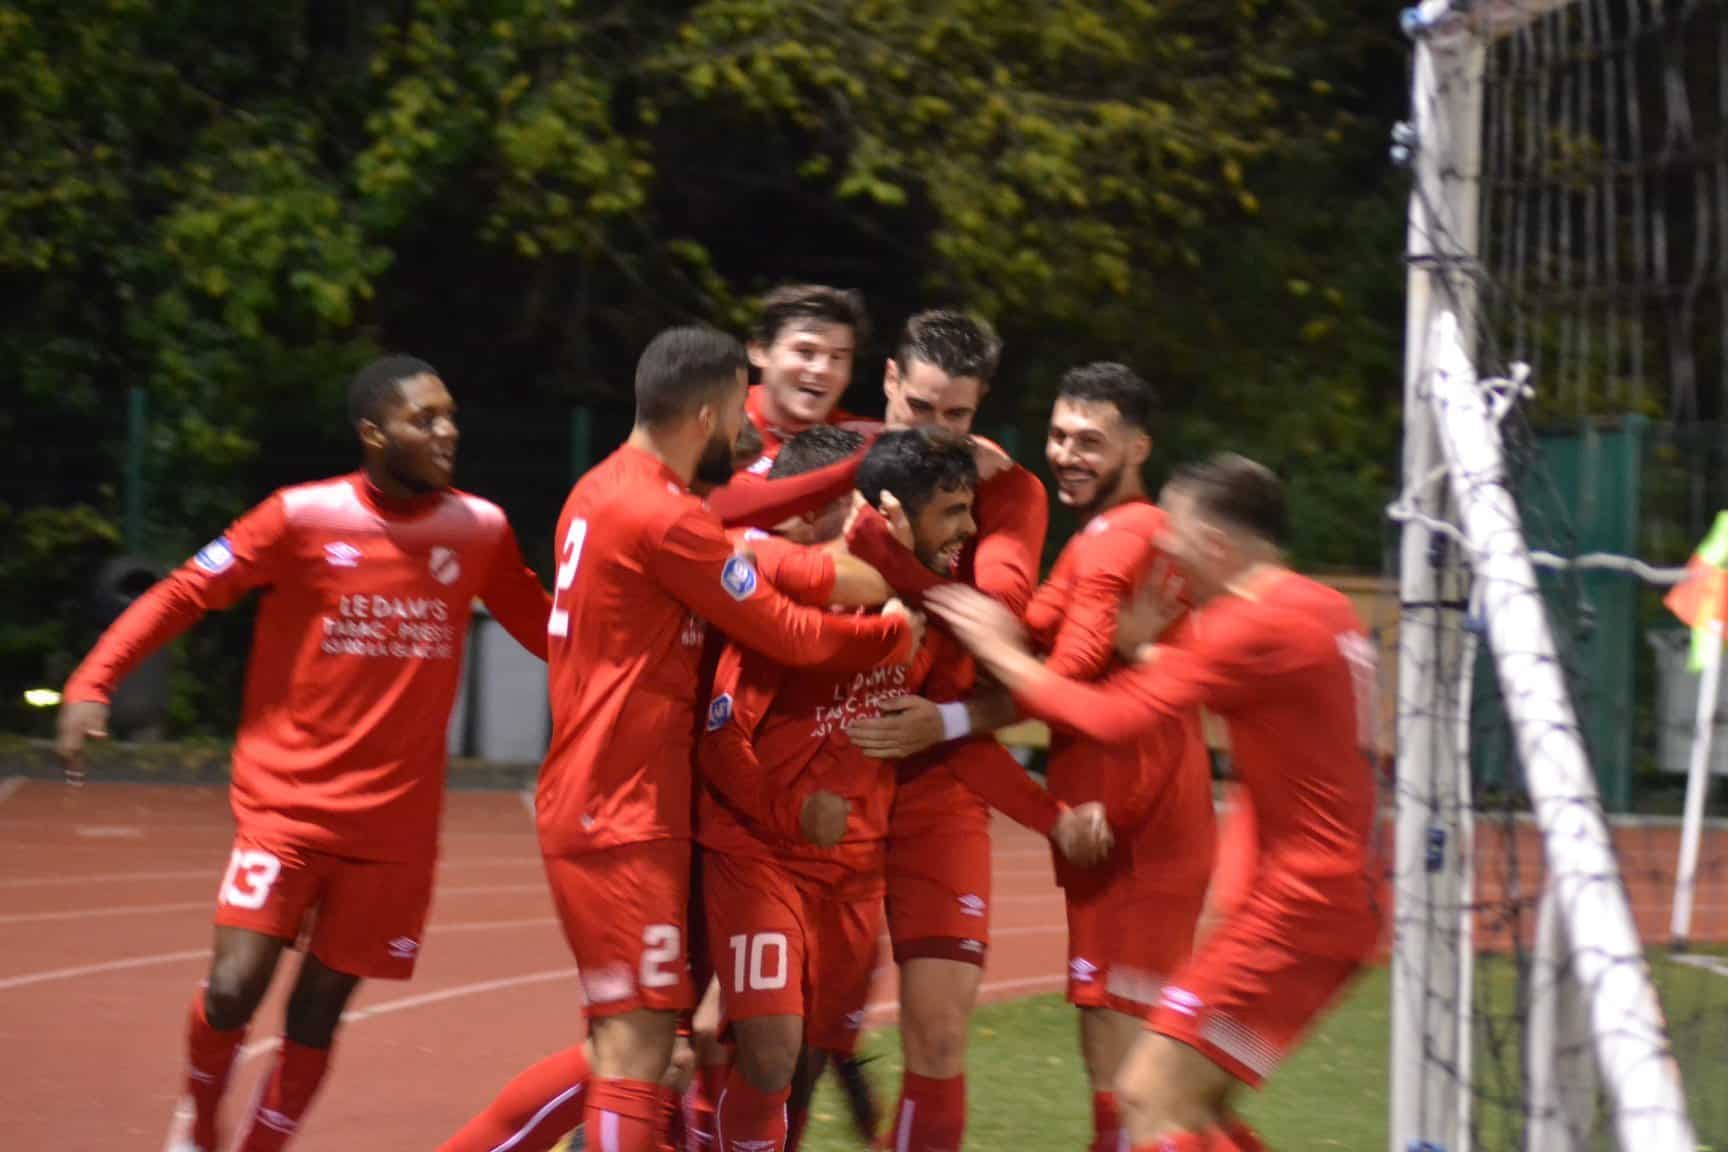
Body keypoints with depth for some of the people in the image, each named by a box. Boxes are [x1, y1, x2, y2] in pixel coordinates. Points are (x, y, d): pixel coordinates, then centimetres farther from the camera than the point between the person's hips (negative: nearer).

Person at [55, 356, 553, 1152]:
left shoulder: (479, 531, 2)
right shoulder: (303, 518, -8)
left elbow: (548, 632, 16)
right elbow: (183, 595, -5)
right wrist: (93, 682, -15)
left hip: (394, 822, 3)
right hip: (286, 803, -3)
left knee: (317, 1013, 4)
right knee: (234, 989, -13)